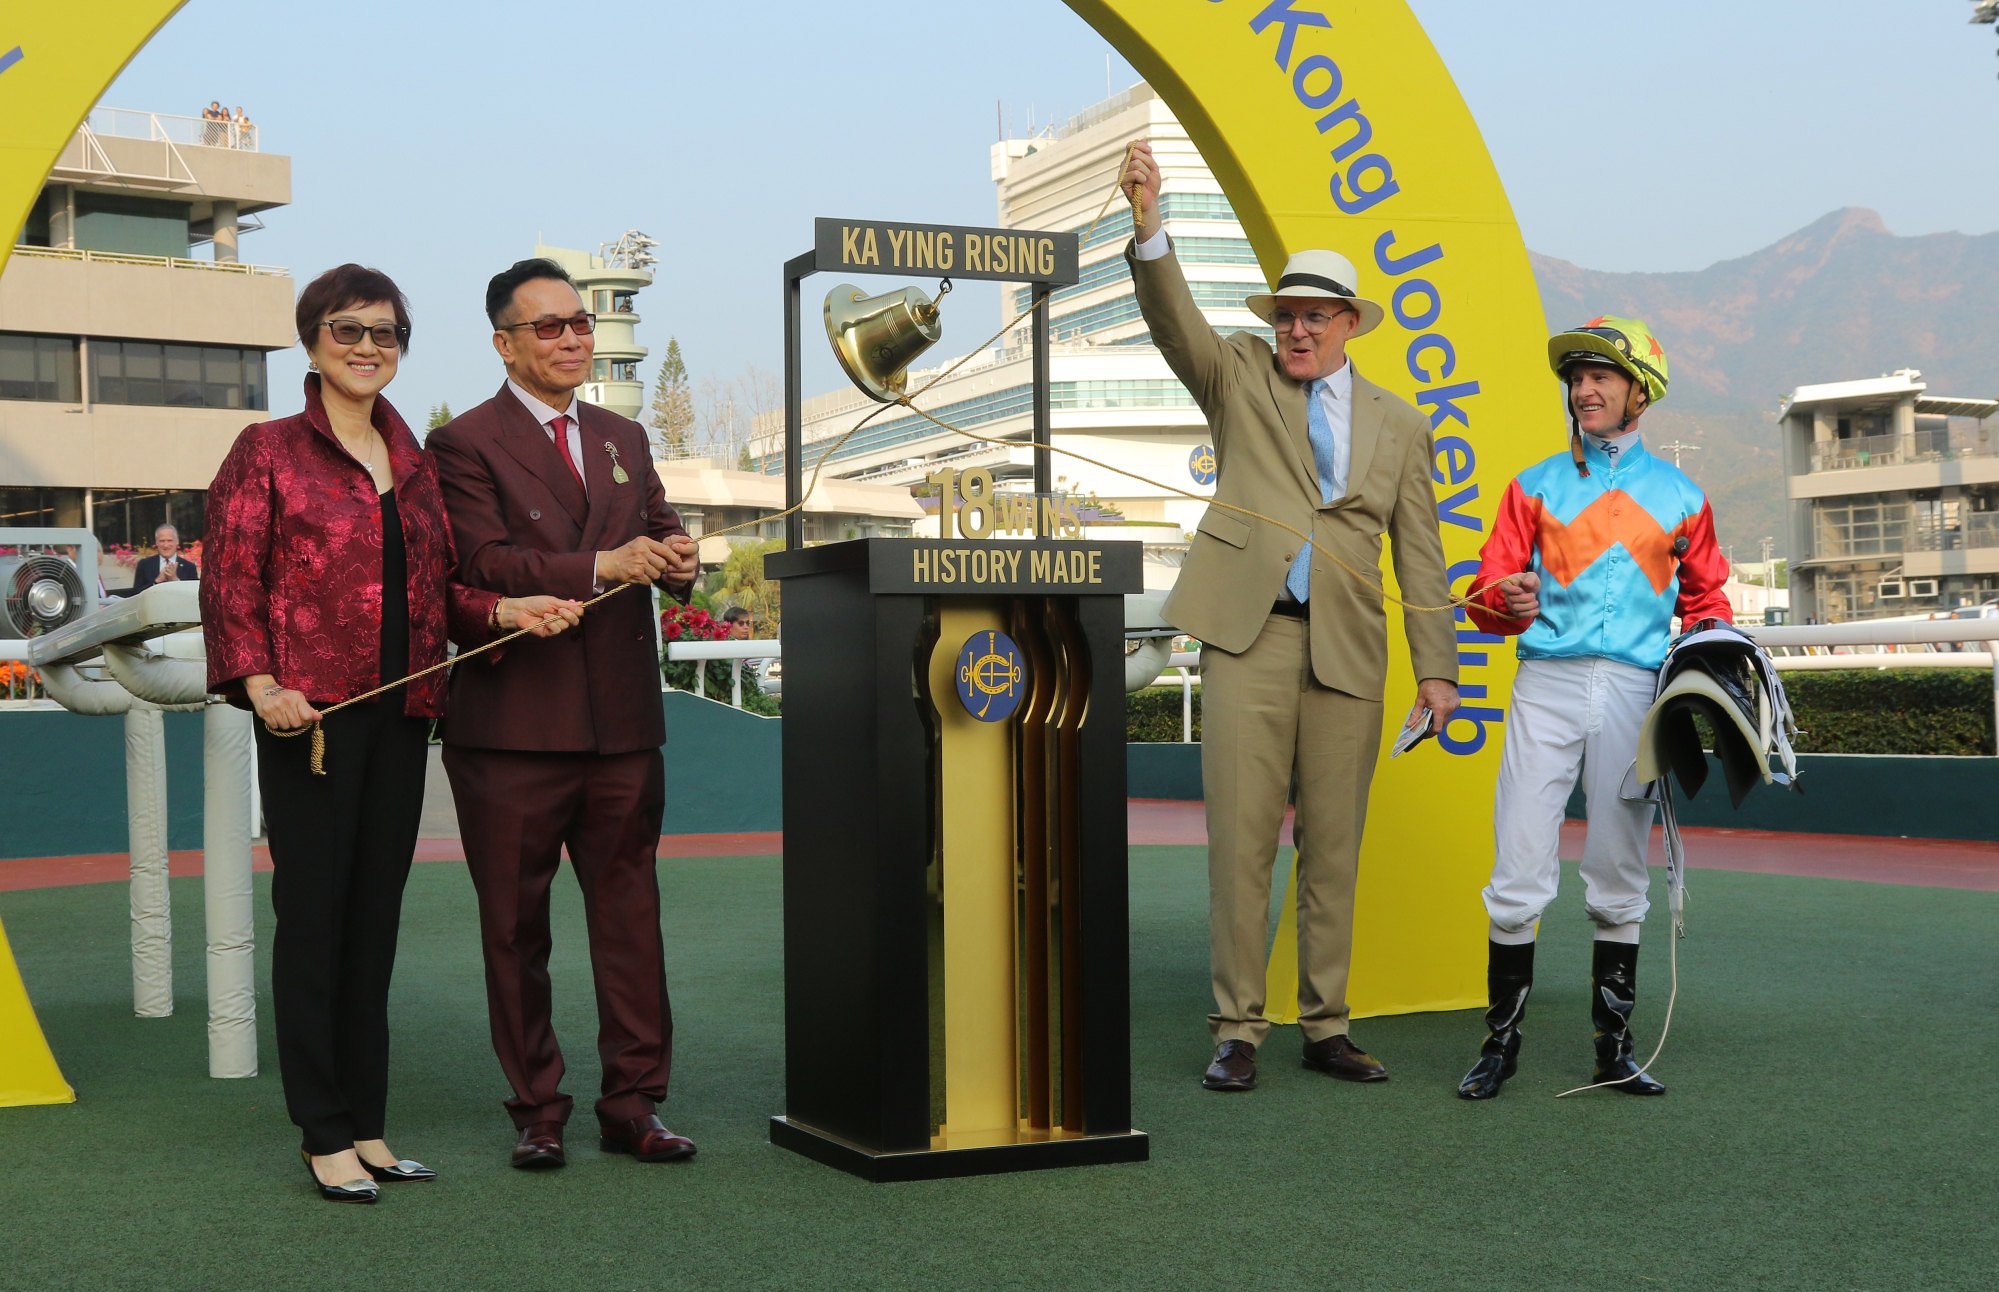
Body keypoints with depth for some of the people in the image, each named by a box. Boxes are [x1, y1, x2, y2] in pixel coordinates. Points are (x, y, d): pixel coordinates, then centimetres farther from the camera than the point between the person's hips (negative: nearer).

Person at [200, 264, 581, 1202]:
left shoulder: (413, 463, 16)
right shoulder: (268, 451, 0)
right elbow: (231, 579, -5)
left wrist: (506, 609, -1)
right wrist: (260, 683, -18)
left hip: (400, 715, 5)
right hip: (311, 712, -5)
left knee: (376, 921, 10)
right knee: (313, 915, -1)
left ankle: (368, 1127, 18)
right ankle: (324, 1135, 7)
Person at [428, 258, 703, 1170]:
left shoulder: (623, 438, 17)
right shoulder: (464, 445, -3)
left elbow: (660, 532, 11)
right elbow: (481, 565, -15)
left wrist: (676, 559, -14)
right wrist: (599, 566, -25)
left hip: (623, 719, 5)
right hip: (514, 725, -5)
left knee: (630, 915, 7)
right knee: (516, 927, 6)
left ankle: (633, 1104, 16)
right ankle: (536, 1111, 17)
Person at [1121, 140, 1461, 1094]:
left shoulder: (1397, 426, 14)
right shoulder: (1239, 378, 10)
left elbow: (1419, 554, 12)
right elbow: (1175, 320, -9)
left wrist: (1437, 668, 6)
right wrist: (1149, 225, -26)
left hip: (1348, 651, 2)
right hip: (1249, 636, -2)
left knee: (1334, 849, 6)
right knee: (1240, 842, -4)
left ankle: (1326, 1028, 16)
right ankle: (1236, 1032, 3)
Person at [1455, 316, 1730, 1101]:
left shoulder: (1679, 496, 14)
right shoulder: (1536, 486, 13)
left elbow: (1704, 594, 21)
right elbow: (1487, 590, 7)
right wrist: (1507, 598, -17)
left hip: (1634, 690, 1)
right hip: (1548, 683, 0)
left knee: (1619, 882, 5)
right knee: (1519, 875, -7)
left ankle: (1613, 1045, 12)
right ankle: (1501, 1038, 2)